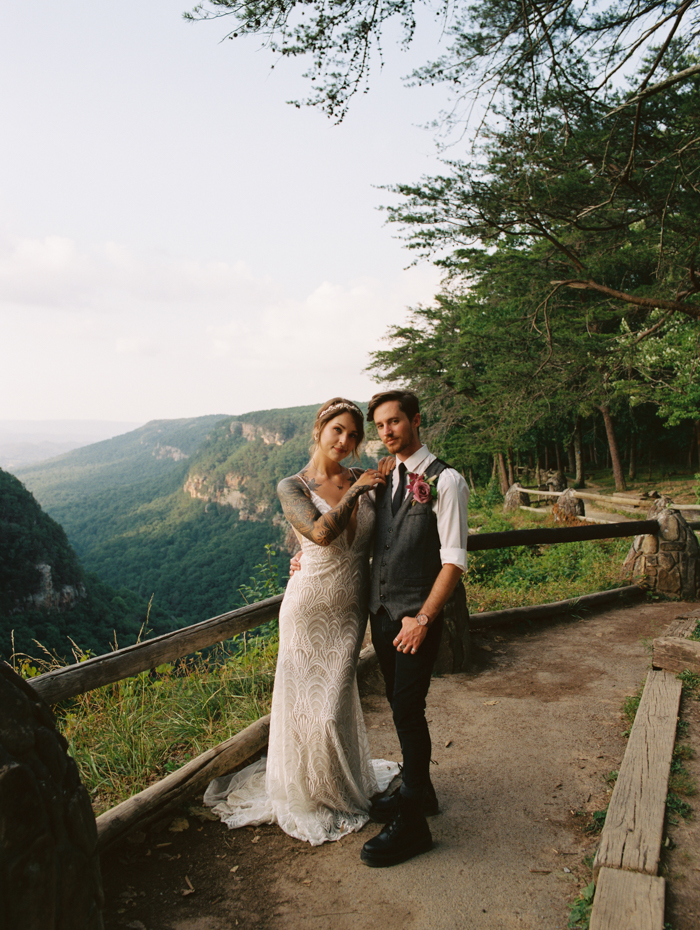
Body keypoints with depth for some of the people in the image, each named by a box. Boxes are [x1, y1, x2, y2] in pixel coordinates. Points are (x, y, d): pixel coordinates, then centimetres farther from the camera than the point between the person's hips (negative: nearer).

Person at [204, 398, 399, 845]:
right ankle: (307, 797, 34)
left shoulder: (366, 480, 3)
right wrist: (354, 491, -14)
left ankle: (342, 790, 35)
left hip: (351, 611, 2)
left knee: (334, 706, 6)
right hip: (310, 608, -2)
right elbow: (321, 532, -24)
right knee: (304, 704, 8)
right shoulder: (293, 487, -8)